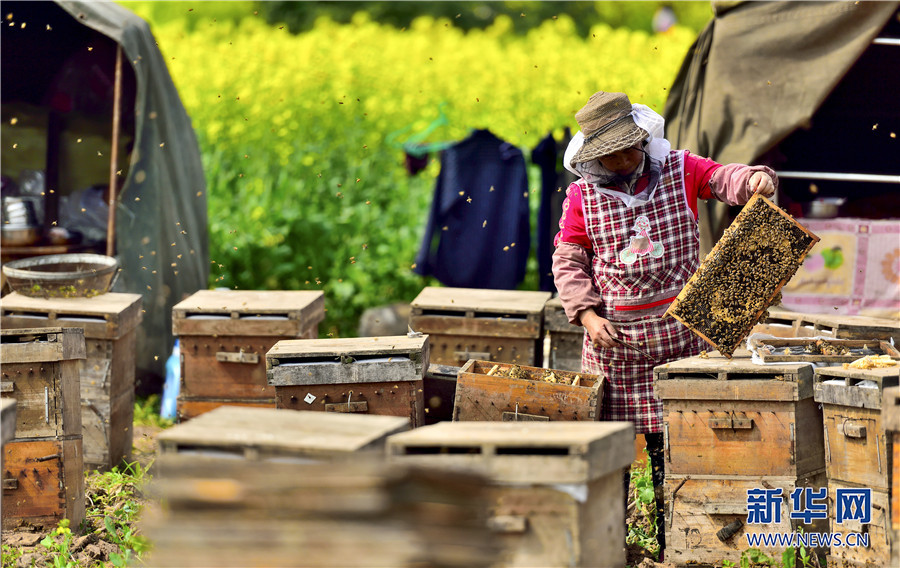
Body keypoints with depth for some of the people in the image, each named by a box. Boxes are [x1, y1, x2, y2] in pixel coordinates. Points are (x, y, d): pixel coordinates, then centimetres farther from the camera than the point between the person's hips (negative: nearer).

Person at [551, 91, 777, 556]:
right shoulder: (582, 196, 1)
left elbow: (724, 180, -4)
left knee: (672, 441, 4)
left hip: (676, 330, 0)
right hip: (613, 335, 0)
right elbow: (567, 263, 4)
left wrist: (756, 178, -28)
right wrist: (587, 314, -9)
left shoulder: (679, 170, 3)